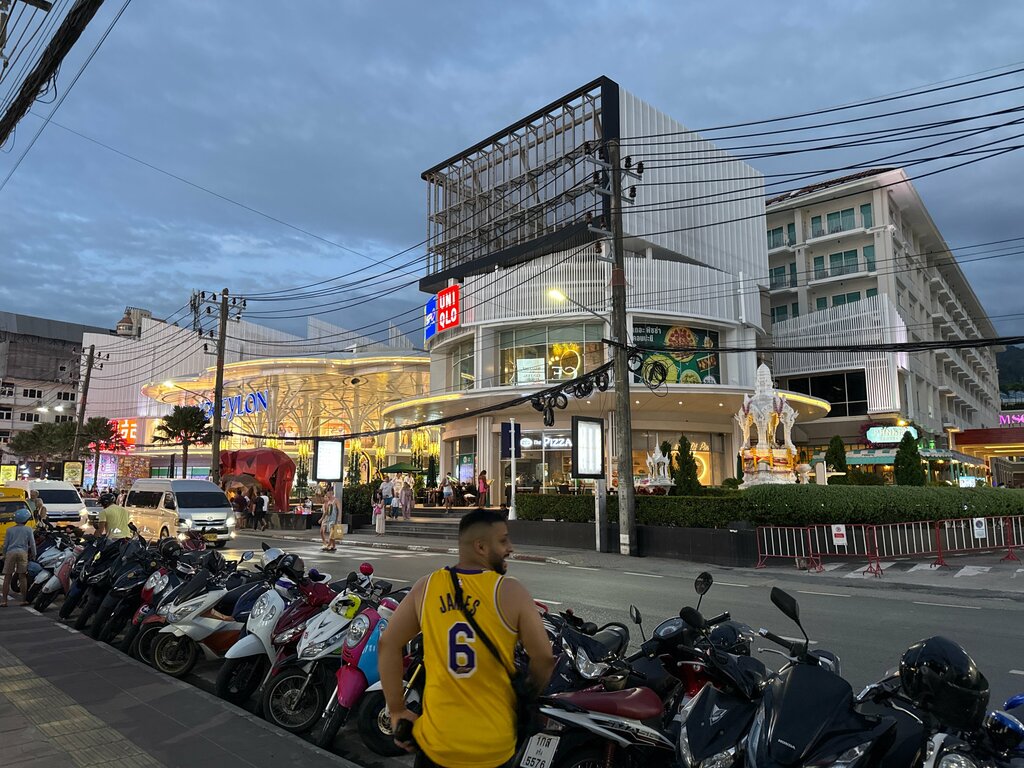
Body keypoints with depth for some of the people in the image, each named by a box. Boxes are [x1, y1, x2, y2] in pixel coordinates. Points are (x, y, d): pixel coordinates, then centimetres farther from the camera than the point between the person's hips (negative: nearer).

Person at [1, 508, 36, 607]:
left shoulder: (10, 529, 10)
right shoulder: (28, 530, 6)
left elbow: (5, 544, 10)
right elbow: (32, 544, 5)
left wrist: (4, 555, 23)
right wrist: (33, 556, 15)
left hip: (10, 553, 1)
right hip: (23, 553, -1)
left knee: (7, 577, 5)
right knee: (23, 576, 4)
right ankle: (24, 600, 5)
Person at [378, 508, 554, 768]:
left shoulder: (426, 586, -3)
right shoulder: (510, 591, -13)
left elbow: (388, 643, -1)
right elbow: (544, 657, -11)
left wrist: (397, 710, 6)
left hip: (436, 742, 2)